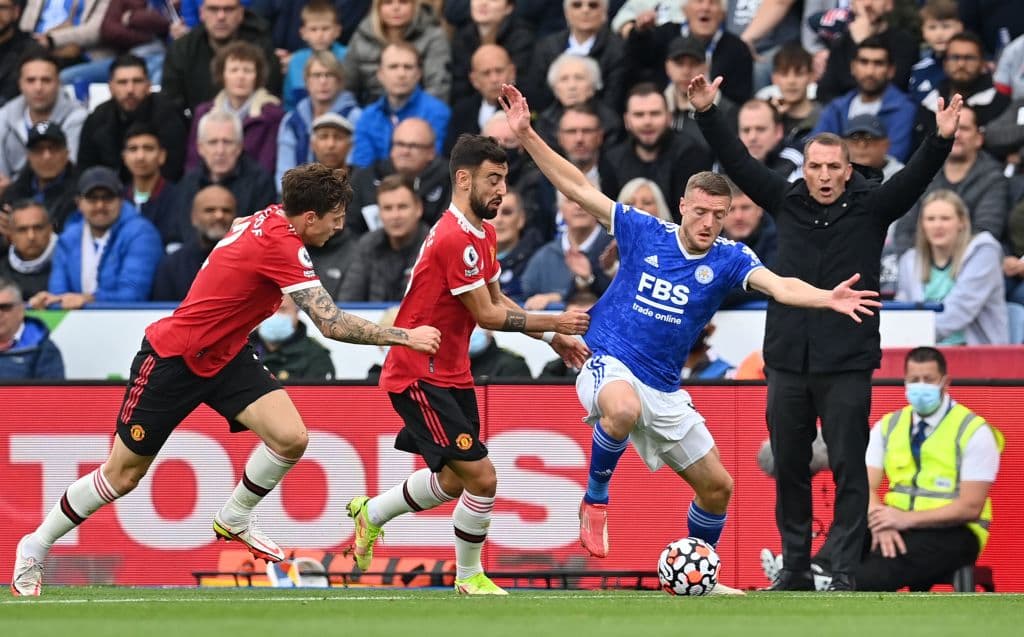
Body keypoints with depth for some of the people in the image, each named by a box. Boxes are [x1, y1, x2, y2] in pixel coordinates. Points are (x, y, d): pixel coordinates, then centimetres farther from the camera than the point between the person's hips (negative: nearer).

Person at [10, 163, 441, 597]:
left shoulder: (268, 220, -4)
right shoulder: (281, 246, -30)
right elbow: (331, 325, -32)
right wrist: (405, 337, -24)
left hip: (224, 357, 8)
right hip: (172, 361, -8)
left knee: (291, 438, -13)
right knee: (122, 475, 4)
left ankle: (234, 519, 12)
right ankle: (35, 548, 22)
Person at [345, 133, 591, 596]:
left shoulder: (482, 233, 9)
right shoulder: (455, 239, -23)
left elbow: (497, 300, 18)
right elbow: (488, 316, -20)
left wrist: (553, 338, 9)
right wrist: (553, 322, -14)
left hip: (449, 374, 10)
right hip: (418, 377, -10)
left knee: (455, 480, 19)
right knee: (481, 477, -11)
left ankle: (370, 514, 38)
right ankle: (469, 577, 7)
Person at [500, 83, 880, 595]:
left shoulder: (728, 260, -3)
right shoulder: (644, 233, -4)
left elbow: (779, 285, -22)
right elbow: (577, 188, -3)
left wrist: (826, 299, -42)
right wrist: (526, 135, -10)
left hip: (664, 390, 4)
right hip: (611, 364, -4)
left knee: (716, 486, 7)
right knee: (625, 408, -41)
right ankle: (595, 499, -16)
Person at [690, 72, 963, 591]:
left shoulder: (870, 207, -1)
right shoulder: (786, 202, 5)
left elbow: (915, 177, -14)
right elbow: (737, 162, 3)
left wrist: (941, 140, -30)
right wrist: (707, 115, -6)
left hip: (847, 363, -3)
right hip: (787, 359, 3)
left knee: (848, 469, -2)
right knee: (789, 467, 9)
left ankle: (847, 573, 1)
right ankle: (795, 568, 18)